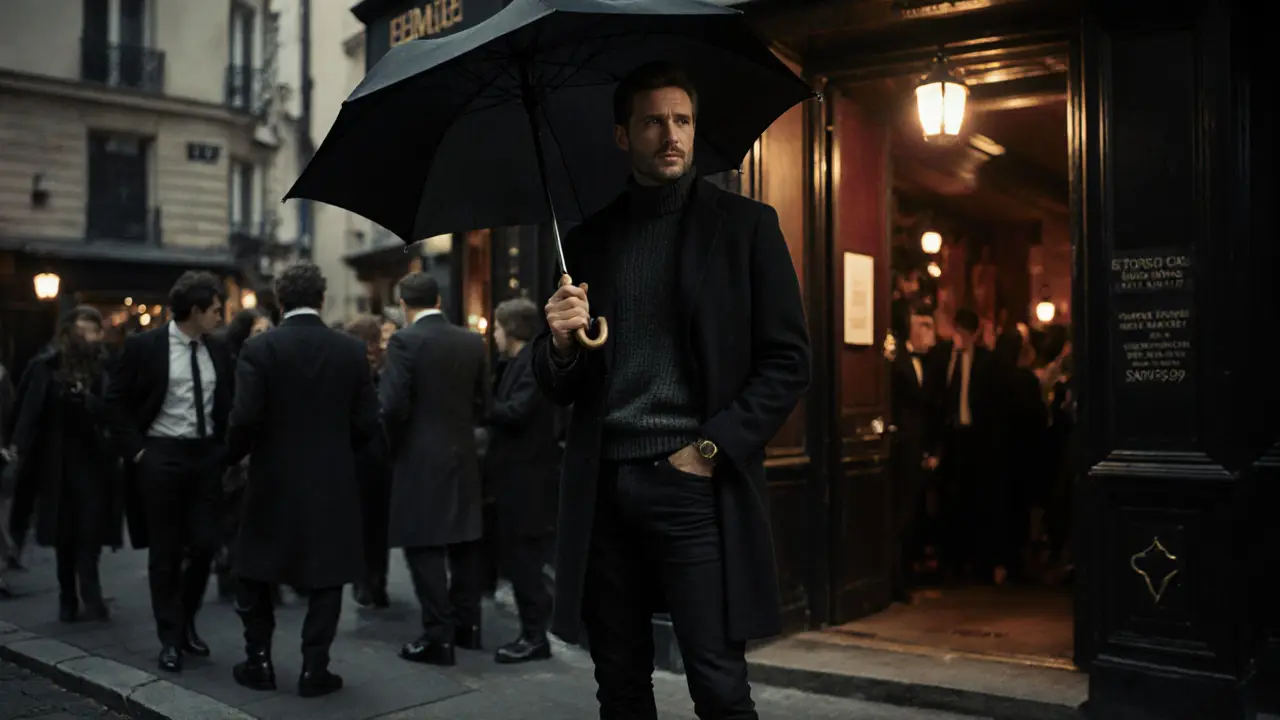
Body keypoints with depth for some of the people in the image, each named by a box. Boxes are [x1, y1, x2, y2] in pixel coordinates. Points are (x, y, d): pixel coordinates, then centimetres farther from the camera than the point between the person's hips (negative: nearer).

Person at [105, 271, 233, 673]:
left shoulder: (218, 350, 5)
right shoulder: (144, 346, -7)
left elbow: (228, 403, 13)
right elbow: (116, 401, -2)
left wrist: (226, 449, 4)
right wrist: (136, 451, -8)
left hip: (207, 456, 4)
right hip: (161, 455, -3)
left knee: (204, 546, 5)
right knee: (165, 552, 4)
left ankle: (187, 625, 27)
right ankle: (169, 639, 16)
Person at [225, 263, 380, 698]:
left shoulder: (260, 348, -8)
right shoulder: (352, 350, -2)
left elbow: (245, 418, -14)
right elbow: (367, 423, -3)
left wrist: (233, 456, 6)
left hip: (274, 479, -1)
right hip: (333, 480, 1)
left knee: (253, 572, 17)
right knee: (325, 575, 9)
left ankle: (259, 661, 20)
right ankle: (314, 668, 10)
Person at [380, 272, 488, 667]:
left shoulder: (405, 340, -12)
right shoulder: (472, 341, 5)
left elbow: (393, 404, -17)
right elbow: (482, 401, 7)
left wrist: (394, 444, 0)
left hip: (420, 457, -6)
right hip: (463, 454, 6)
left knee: (425, 546, -1)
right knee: (463, 541, 15)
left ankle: (438, 636, 0)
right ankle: (467, 625, 24)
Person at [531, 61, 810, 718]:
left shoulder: (745, 225, 4)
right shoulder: (589, 240, 14)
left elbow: (787, 362, 0)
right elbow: (557, 388, 15)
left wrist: (710, 450, -9)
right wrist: (561, 343, -7)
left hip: (695, 485, -3)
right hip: (603, 490, 4)